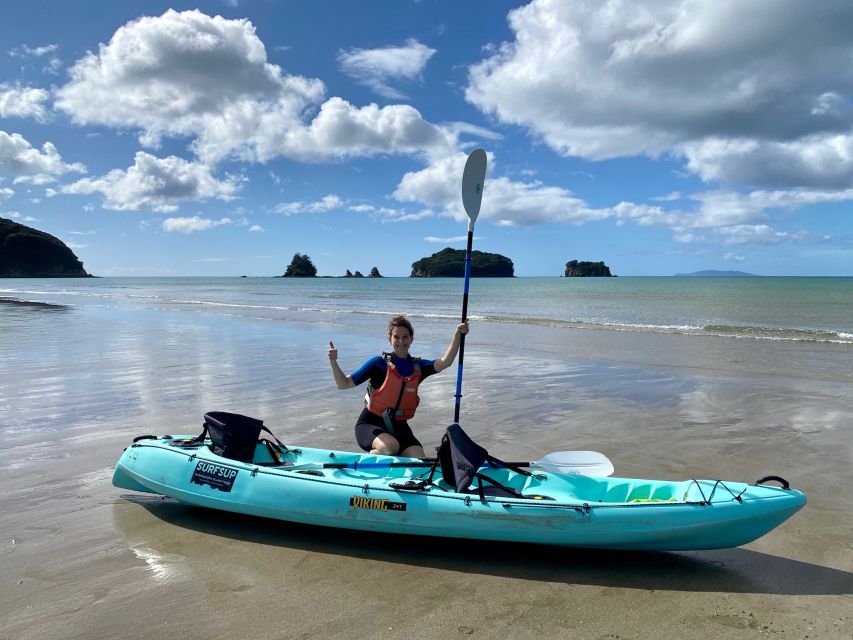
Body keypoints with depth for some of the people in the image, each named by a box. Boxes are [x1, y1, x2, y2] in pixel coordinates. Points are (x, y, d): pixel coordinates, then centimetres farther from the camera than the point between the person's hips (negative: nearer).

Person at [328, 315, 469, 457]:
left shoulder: (418, 366, 4)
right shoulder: (378, 363, -9)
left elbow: (445, 362, -13)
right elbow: (344, 384, -9)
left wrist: (457, 334, -24)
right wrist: (333, 362, -26)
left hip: (398, 426, 4)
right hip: (370, 424, -4)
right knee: (390, 447, -34)